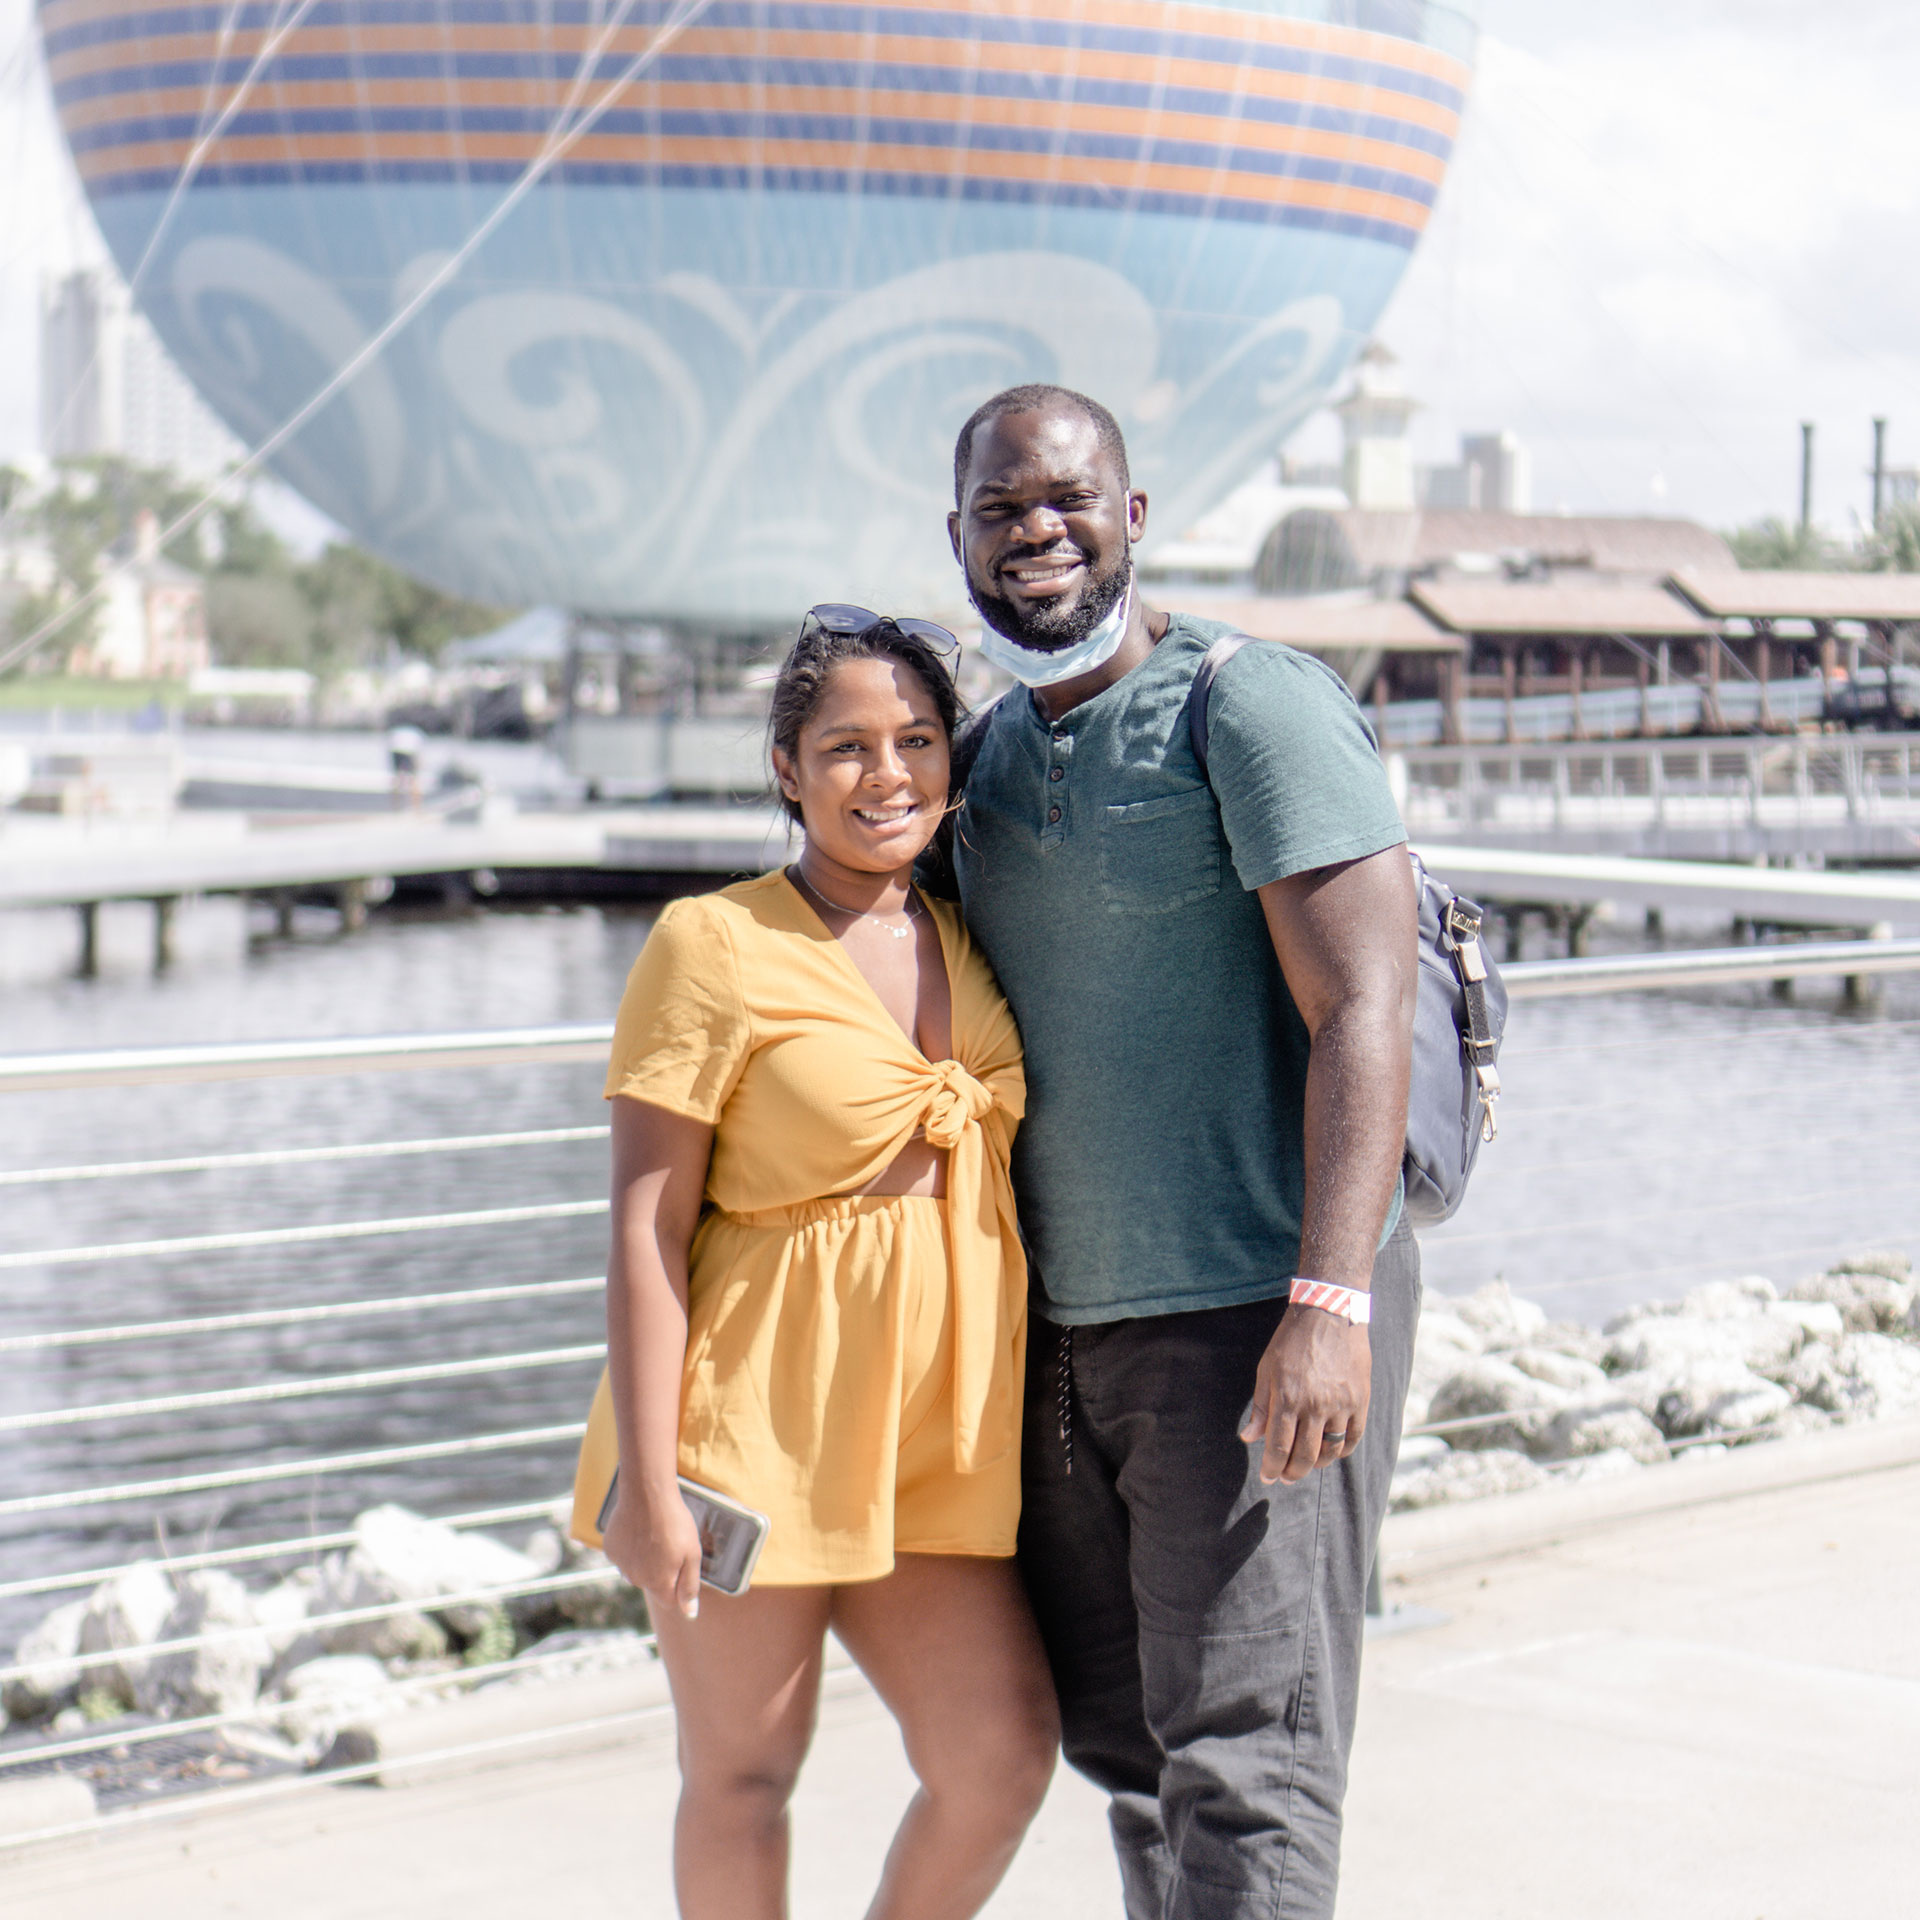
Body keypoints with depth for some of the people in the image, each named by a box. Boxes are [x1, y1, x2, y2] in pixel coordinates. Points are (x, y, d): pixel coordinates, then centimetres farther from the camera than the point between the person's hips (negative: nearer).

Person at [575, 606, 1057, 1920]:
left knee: (1005, 1752, -1)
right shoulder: (714, 946, -8)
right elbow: (647, 1226, -10)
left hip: (938, 1425, 5)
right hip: (757, 1413, -5)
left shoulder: (971, 947, 10)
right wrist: (648, 1477, -14)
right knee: (744, 1773, 5)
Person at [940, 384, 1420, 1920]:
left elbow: (1363, 1015, -17)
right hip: (1062, 1326, 8)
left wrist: (1330, 1304, -26)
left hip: (1255, 1322, -8)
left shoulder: (1255, 707, -10)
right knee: (1118, 1734, 12)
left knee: (1240, 1762, -8)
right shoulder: (988, 752, 14)